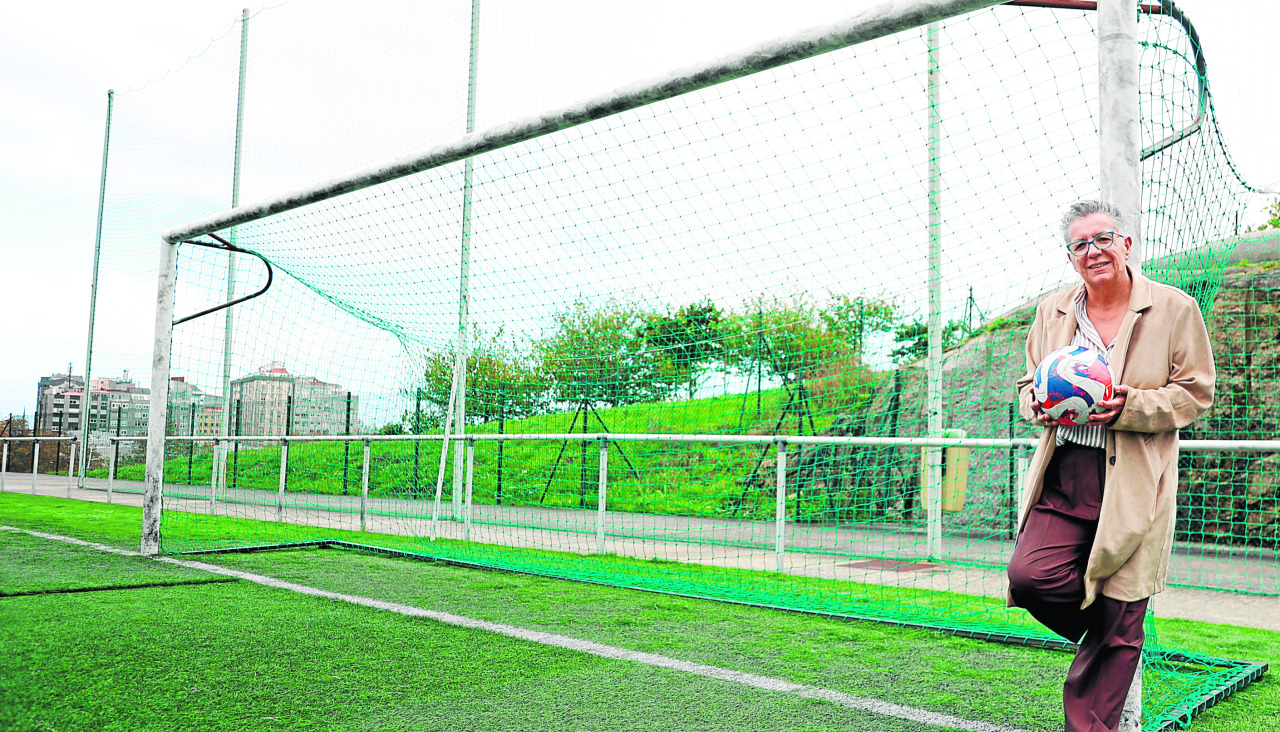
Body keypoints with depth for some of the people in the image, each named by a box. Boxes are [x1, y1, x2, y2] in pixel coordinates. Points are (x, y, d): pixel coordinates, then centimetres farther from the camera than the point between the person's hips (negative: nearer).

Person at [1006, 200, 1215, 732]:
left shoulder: (1175, 309, 2)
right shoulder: (1052, 312, 12)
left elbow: (1195, 393, 2)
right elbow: (1028, 384, 20)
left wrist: (1129, 407, -16)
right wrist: (1041, 404, -4)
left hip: (1134, 484, -2)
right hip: (1062, 478, 3)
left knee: (1120, 627, 2)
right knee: (1029, 577, -17)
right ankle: (1100, 632, 17)